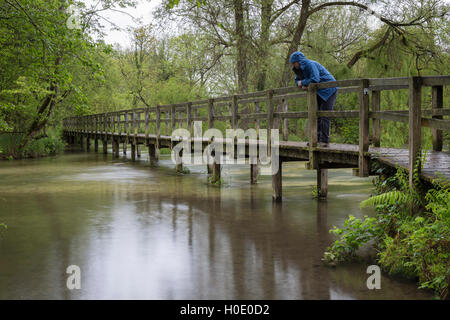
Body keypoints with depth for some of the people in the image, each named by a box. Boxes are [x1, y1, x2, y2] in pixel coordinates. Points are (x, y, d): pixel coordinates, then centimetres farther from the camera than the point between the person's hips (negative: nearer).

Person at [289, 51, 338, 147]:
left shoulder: (310, 65, -22)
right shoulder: (301, 68, 7)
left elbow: (315, 80, -32)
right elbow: (297, 80, 14)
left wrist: (302, 82, -17)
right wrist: (303, 85, -9)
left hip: (329, 90, -9)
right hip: (319, 92, 9)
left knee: (324, 115, -12)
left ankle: (325, 140, -12)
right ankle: (317, 138, 7)